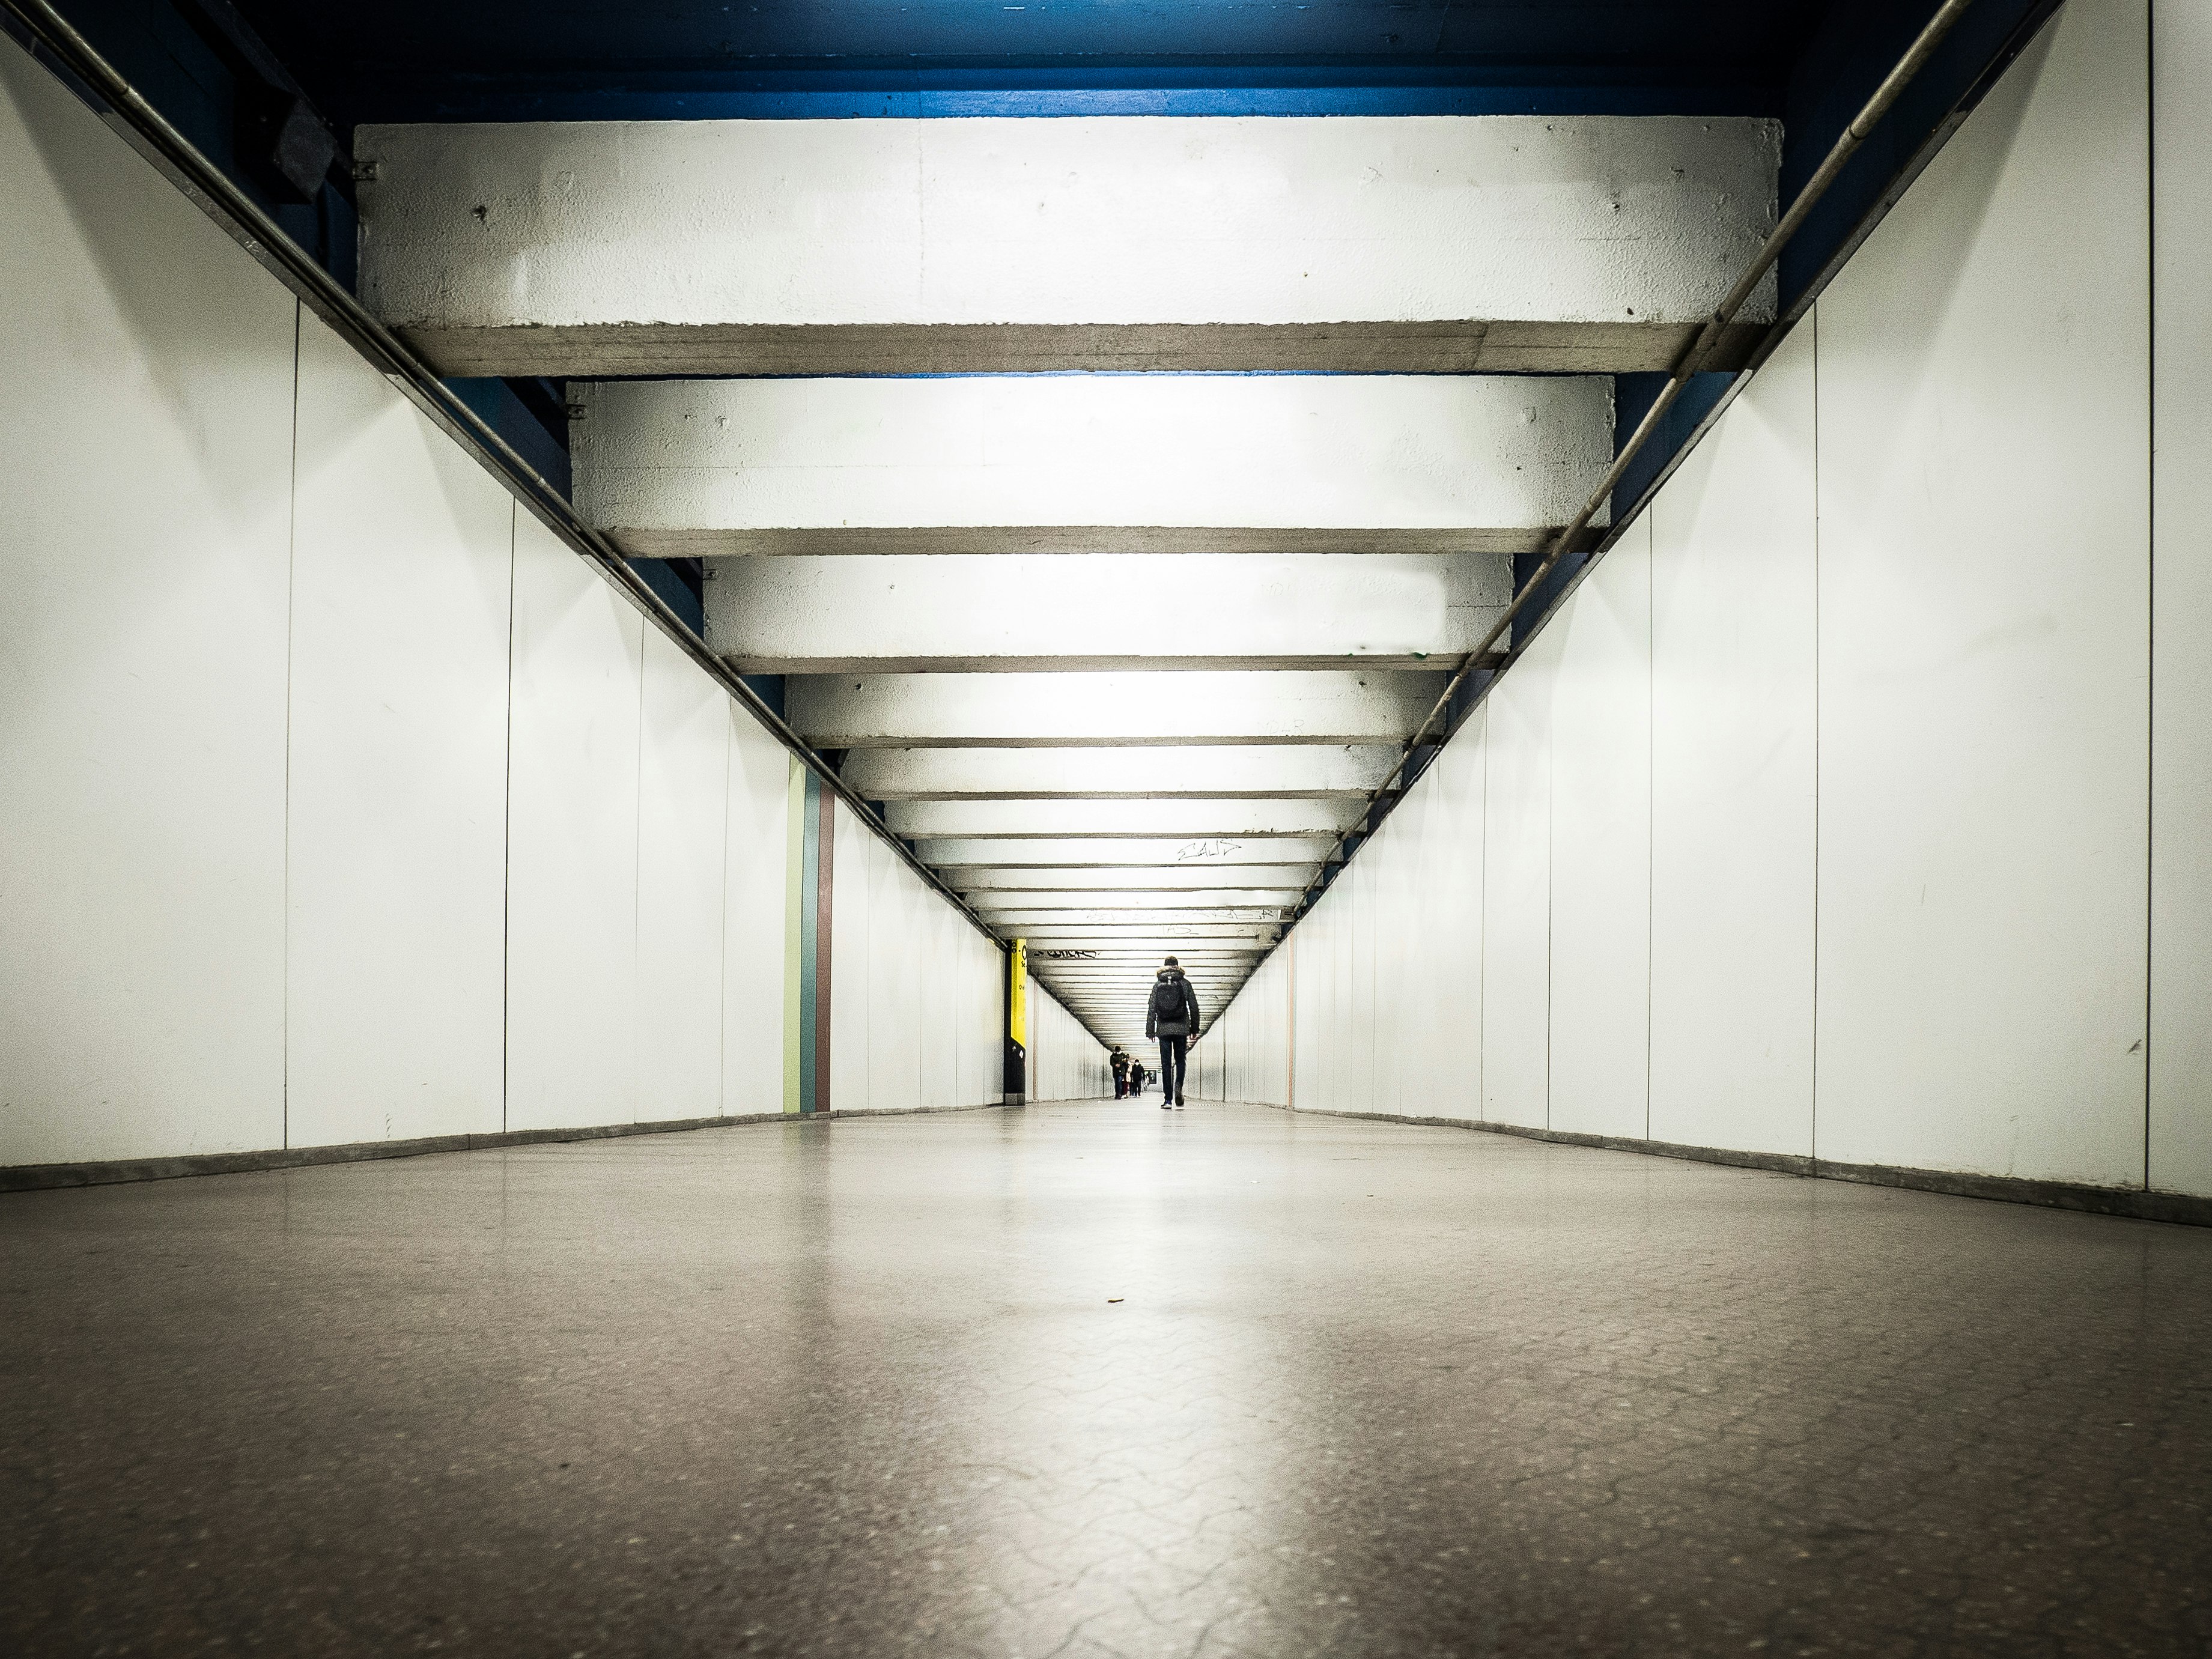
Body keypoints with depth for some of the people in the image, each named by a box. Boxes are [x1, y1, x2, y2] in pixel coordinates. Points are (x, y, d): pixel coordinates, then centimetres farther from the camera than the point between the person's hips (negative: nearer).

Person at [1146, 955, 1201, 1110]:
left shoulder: (1158, 985, 4)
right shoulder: (1185, 983, 3)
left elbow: (1151, 1008, 1)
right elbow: (1194, 1007, 4)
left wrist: (1150, 1030, 4)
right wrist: (1194, 1028, 12)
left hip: (1164, 1029, 0)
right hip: (1181, 1028, 0)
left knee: (1166, 1064, 3)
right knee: (1180, 1060, 11)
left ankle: (1168, 1099, 0)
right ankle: (1178, 1086, -17)